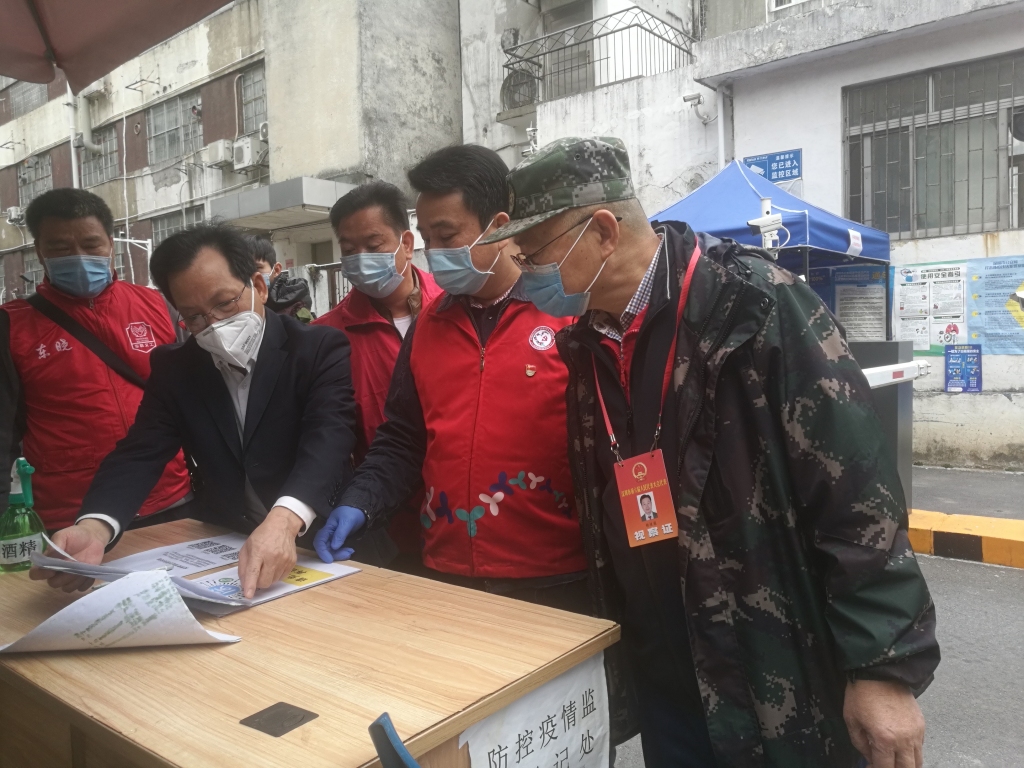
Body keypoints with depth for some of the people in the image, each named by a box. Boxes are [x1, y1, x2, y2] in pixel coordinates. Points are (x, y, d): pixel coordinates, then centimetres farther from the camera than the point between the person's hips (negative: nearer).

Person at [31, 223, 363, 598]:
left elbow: (329, 438, -22)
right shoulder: (173, 368, 5)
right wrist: (94, 528, -24)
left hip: (317, 547, -3)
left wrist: (283, 520, -40)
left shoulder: (321, 349, -8)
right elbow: (139, 455, -3)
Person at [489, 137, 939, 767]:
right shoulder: (587, 344, 2)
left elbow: (858, 491, -17)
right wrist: (616, 653, 15)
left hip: (784, 683, -5)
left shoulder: (758, 307, -17)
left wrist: (884, 667, -16)